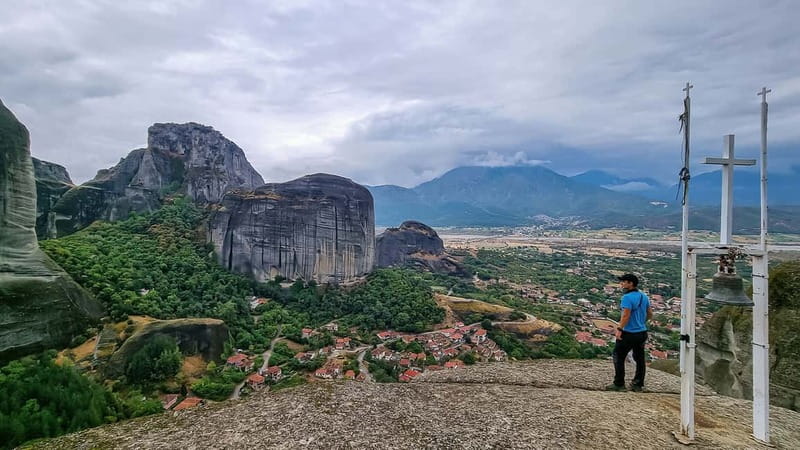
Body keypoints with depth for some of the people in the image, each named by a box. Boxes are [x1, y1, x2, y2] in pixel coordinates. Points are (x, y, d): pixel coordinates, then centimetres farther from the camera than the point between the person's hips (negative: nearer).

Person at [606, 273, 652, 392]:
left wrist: (619, 329, -19)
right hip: (642, 332, 8)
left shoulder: (627, 297, -19)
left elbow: (626, 315, -24)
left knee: (618, 357, 3)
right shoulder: (644, 296, 8)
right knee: (640, 359, 14)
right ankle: (638, 385, 21)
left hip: (629, 333, -8)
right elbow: (650, 315, 14)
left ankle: (619, 384, 7)